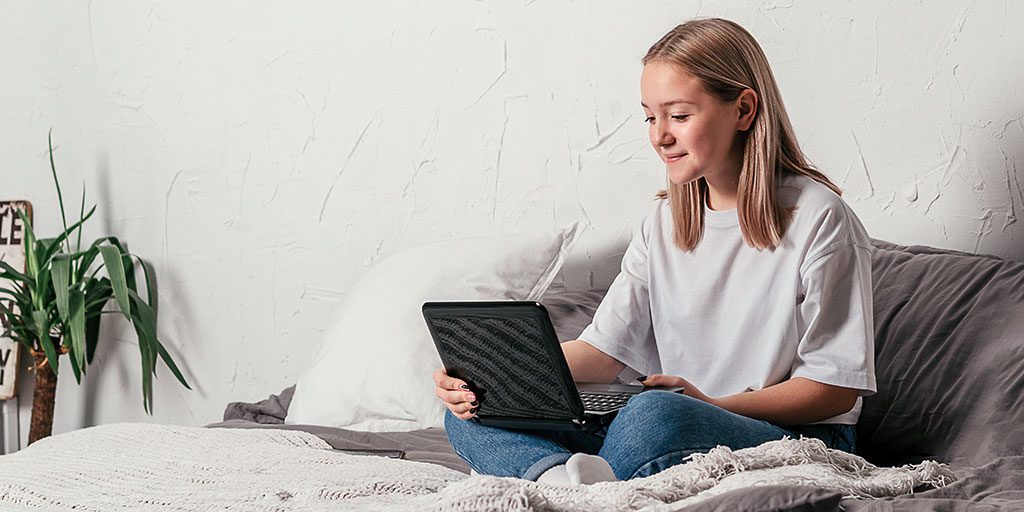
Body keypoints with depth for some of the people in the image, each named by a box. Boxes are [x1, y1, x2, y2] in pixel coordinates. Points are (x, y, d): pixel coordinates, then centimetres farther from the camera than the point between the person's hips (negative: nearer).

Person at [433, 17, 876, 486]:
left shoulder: (817, 219, -6)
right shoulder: (664, 223, 14)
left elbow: (836, 388, -7)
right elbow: (603, 349, 6)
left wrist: (716, 406, -20)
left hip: (798, 439, -7)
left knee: (655, 415, -41)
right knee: (470, 415, -9)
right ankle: (566, 473, -38)